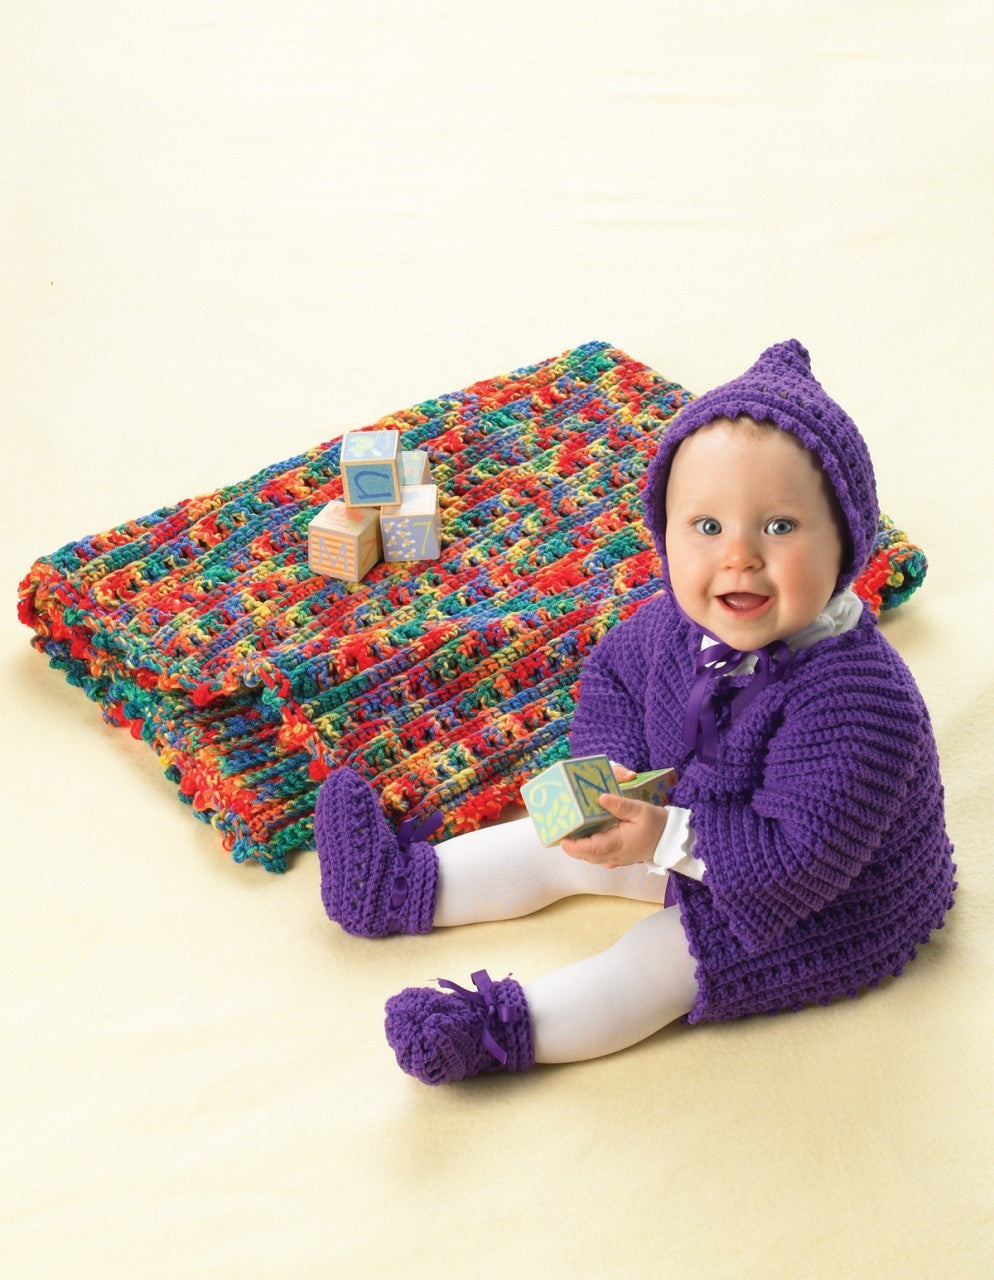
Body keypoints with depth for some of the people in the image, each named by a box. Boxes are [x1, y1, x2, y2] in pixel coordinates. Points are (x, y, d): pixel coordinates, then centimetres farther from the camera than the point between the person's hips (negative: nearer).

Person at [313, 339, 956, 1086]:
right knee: (561, 842, 10)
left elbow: (801, 854, -37)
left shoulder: (856, 701, -40)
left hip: (827, 908, -7)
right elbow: (614, 672, 2)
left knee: (665, 956, -15)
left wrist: (668, 840, -37)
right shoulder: (683, 621, -18)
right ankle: (400, 885, 21)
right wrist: (611, 776, -14)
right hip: (696, 821, 7)